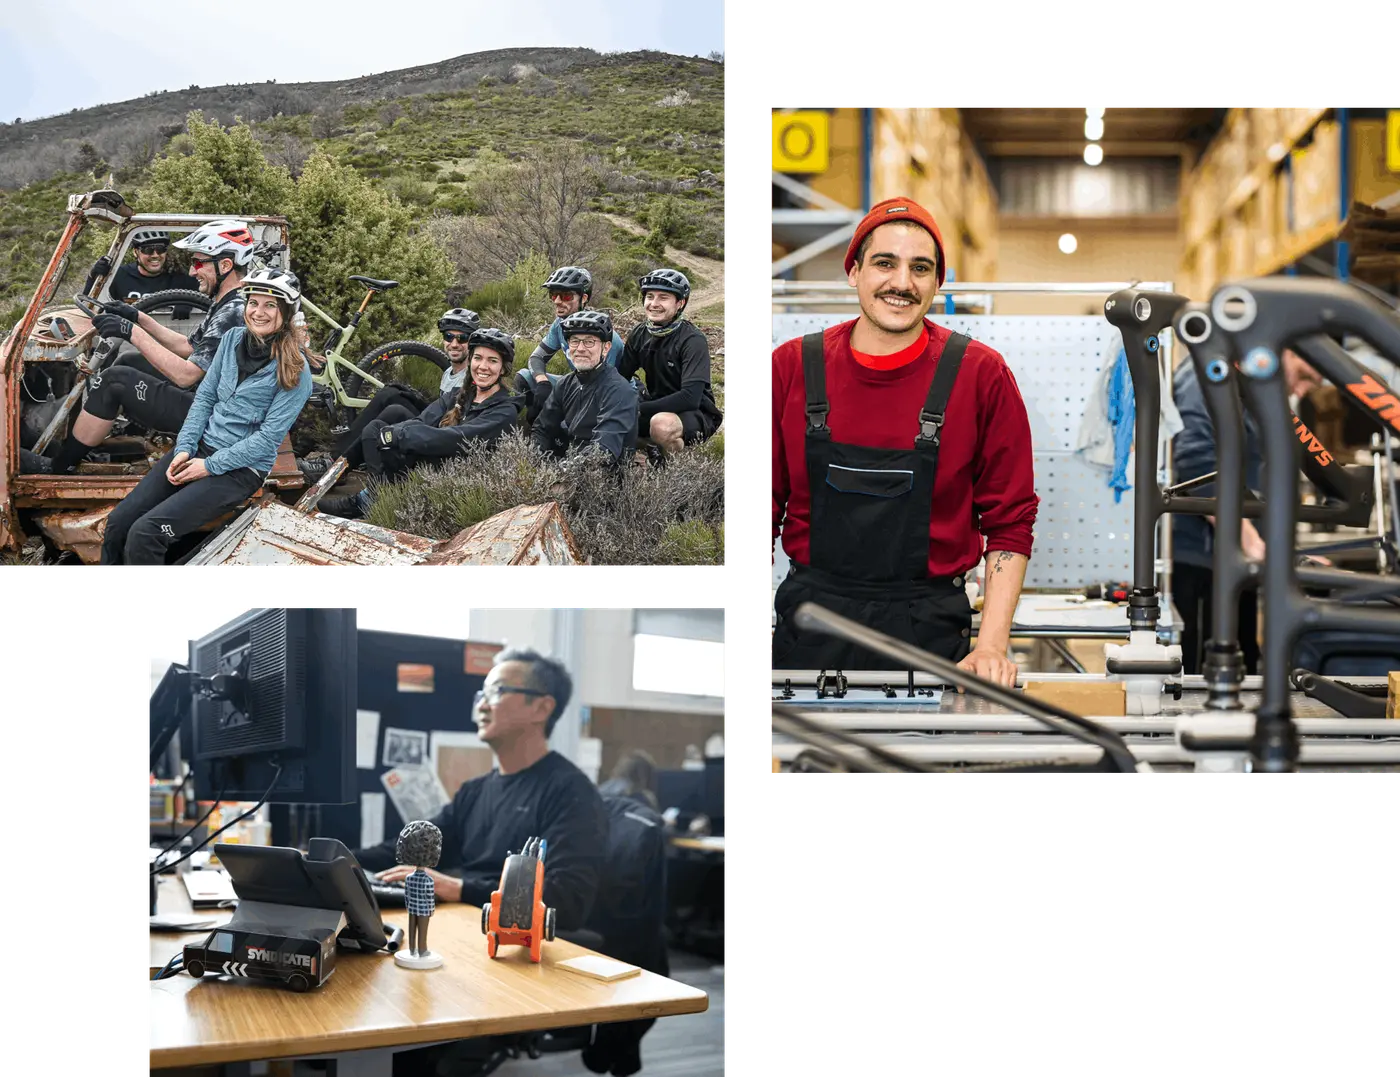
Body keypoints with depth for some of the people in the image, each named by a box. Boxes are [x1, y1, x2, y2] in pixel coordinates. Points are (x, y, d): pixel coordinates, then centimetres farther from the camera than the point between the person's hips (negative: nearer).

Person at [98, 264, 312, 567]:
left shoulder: (295, 370, -13)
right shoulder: (233, 338, 5)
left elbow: (269, 437, -15)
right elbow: (205, 396, 8)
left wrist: (209, 466, -16)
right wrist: (184, 448, -5)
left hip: (241, 468, -6)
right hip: (200, 447, 6)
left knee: (145, 534, -23)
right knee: (118, 522, -9)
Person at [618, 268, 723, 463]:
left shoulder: (693, 341, -18)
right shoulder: (639, 335, 1)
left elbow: (690, 397, -27)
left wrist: (639, 409, -32)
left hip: (695, 414, -6)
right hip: (657, 407, 6)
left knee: (662, 423, -38)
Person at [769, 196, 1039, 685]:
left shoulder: (981, 374, -3)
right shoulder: (790, 367, 1)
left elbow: (1010, 523, 0)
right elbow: (765, 508, 6)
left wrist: (991, 647, -9)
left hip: (929, 630, -1)